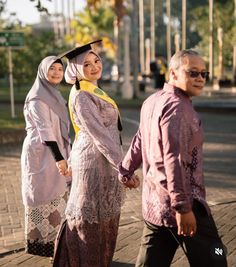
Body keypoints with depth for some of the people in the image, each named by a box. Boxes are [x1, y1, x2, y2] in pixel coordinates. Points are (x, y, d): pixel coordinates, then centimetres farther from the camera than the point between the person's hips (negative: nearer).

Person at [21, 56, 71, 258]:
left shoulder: (54, 95, 13)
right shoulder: (38, 98, -14)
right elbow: (45, 130, -20)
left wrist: (69, 153, 15)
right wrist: (59, 158, -23)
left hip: (55, 152, 9)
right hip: (42, 154, -9)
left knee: (57, 197, 13)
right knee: (46, 199, -3)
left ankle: (55, 241, 23)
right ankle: (46, 244, 6)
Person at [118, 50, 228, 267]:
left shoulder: (152, 101, 12)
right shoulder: (177, 106, -17)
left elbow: (139, 142, 24)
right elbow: (173, 159, -25)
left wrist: (125, 171, 36)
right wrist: (183, 207, -26)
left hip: (154, 204, 10)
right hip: (175, 204, -9)